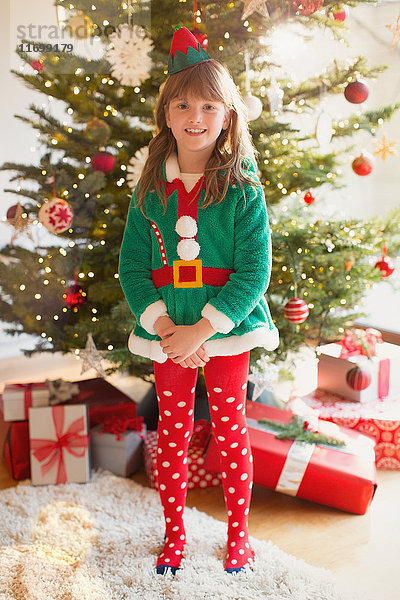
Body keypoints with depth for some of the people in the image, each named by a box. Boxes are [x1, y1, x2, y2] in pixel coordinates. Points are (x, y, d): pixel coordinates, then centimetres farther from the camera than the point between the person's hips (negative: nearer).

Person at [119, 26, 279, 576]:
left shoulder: (243, 189, -9)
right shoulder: (150, 191, 0)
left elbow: (255, 270, -13)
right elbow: (131, 266, -1)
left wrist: (203, 329, -20)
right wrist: (164, 327, -15)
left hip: (228, 328, -2)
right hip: (168, 332, 3)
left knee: (230, 431, 10)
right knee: (172, 433, 12)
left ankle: (239, 531, 31)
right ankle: (175, 533, 32)